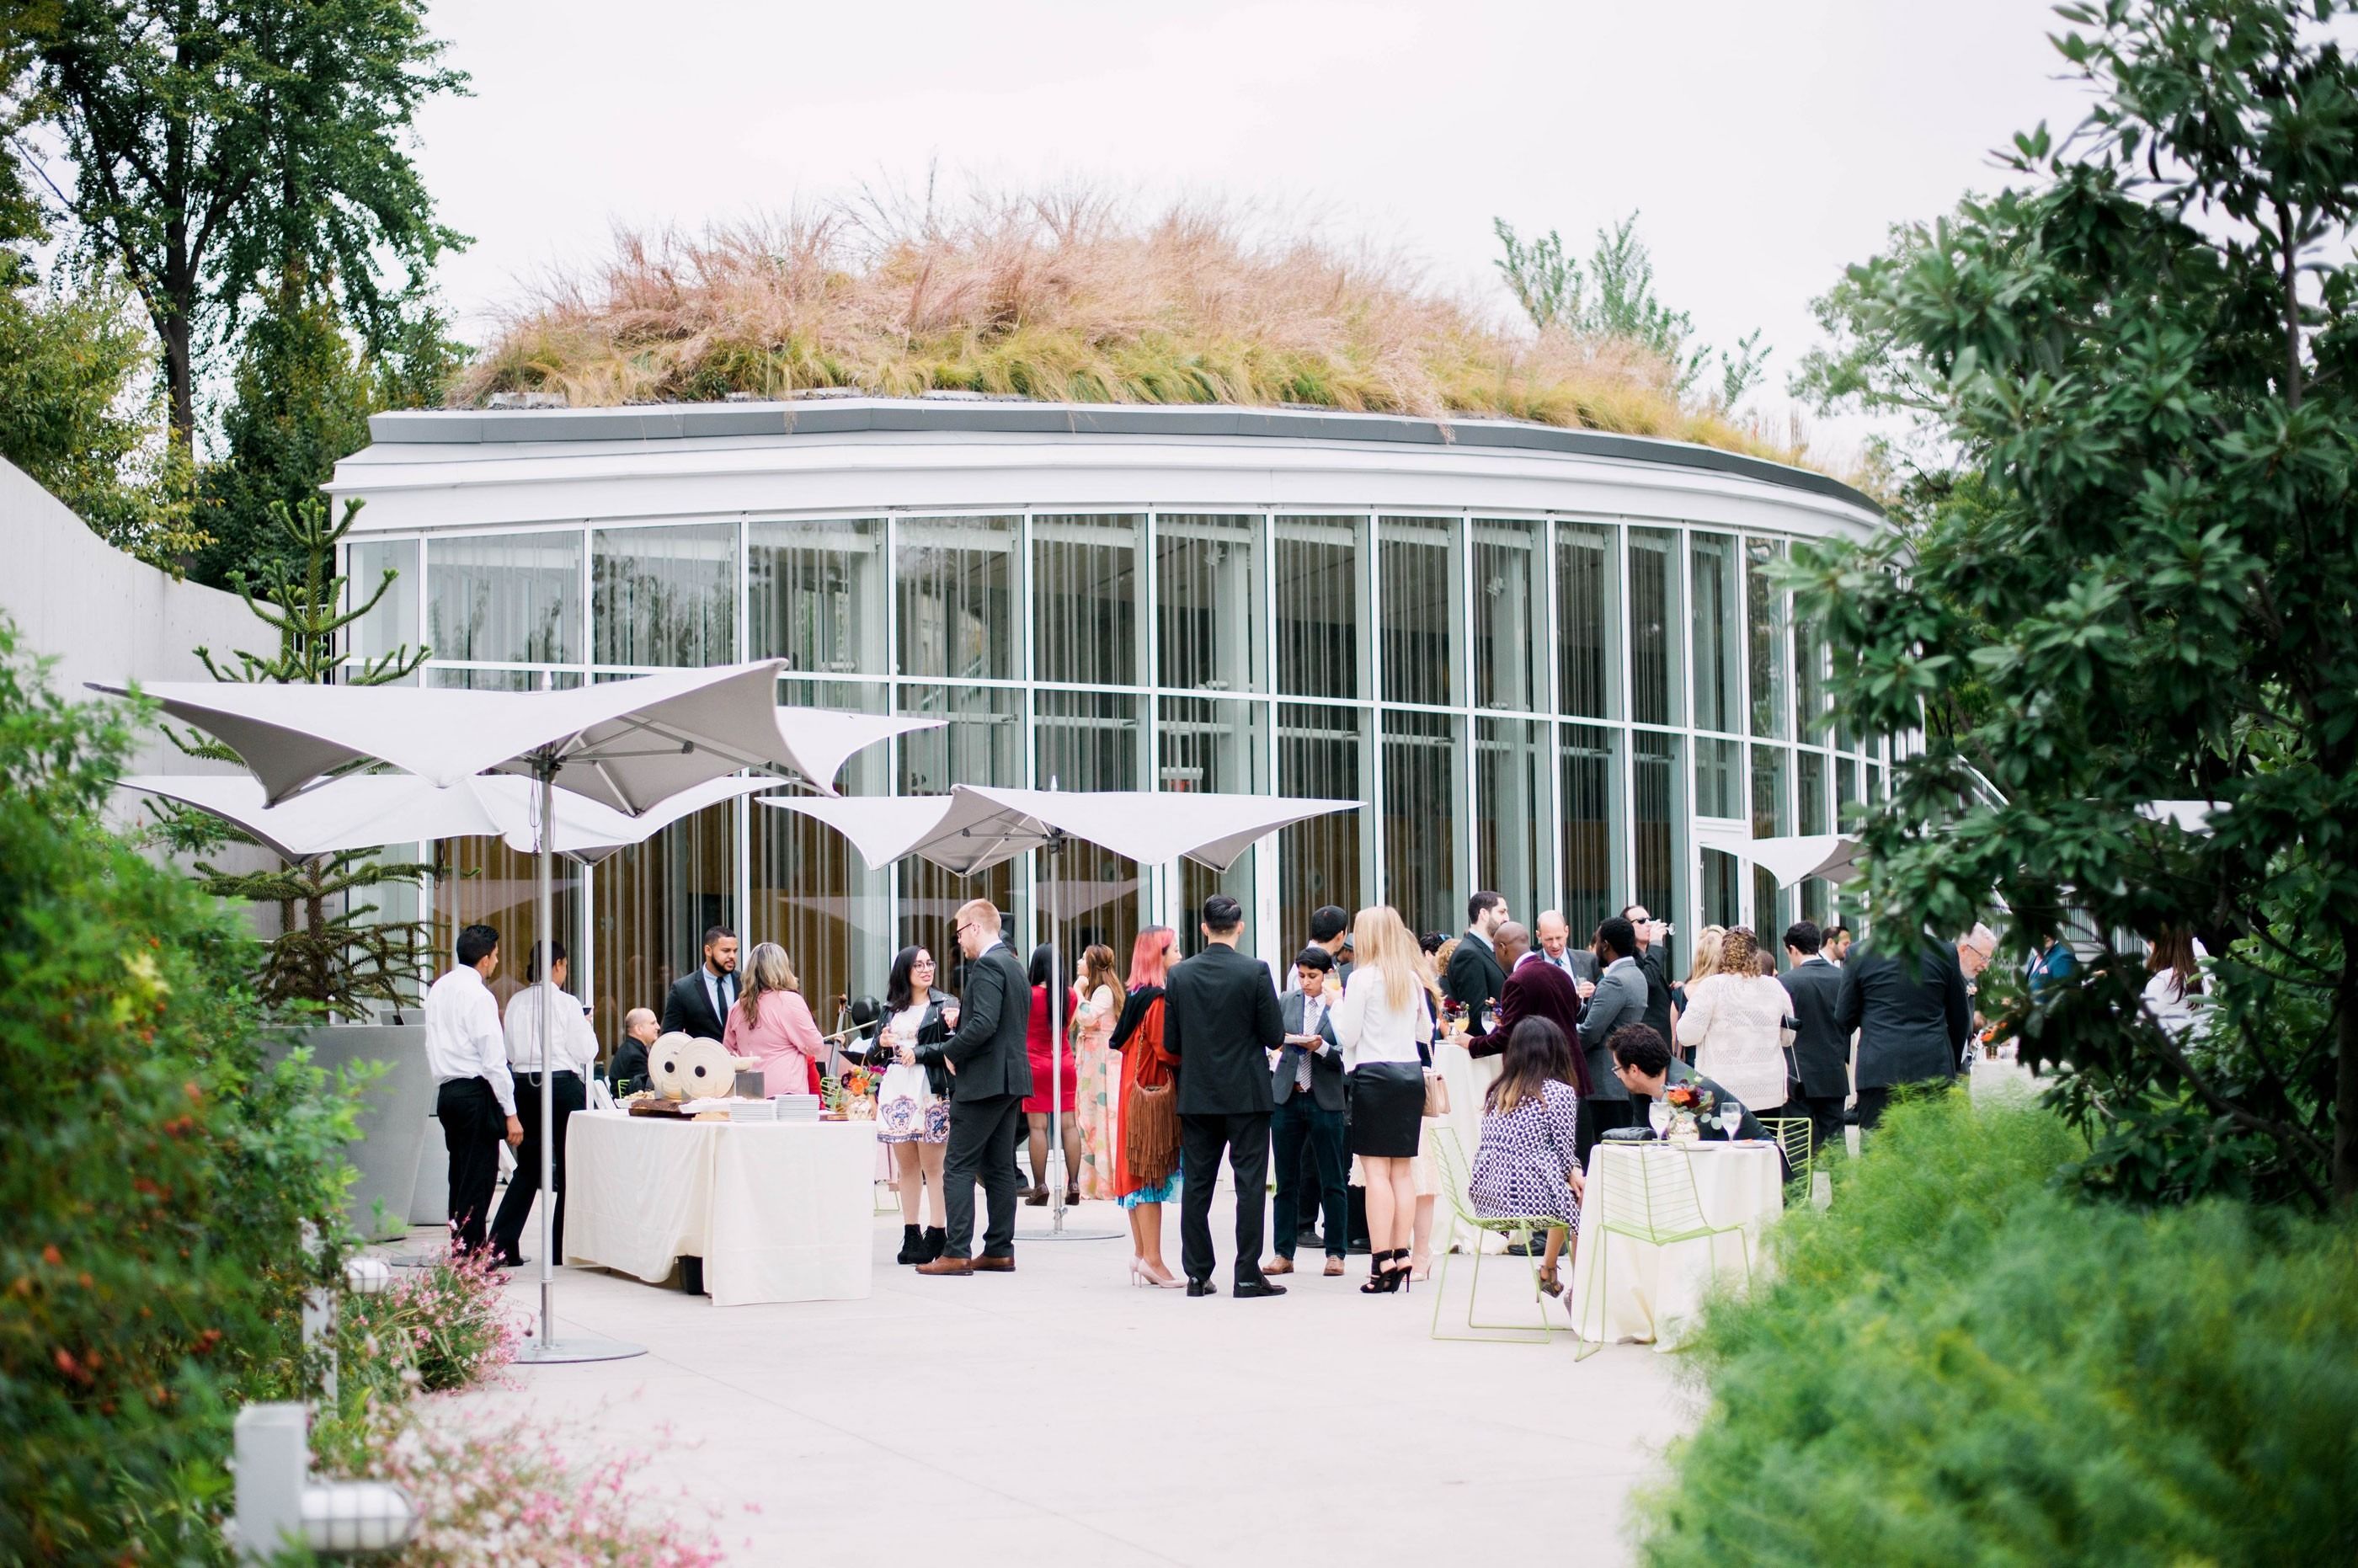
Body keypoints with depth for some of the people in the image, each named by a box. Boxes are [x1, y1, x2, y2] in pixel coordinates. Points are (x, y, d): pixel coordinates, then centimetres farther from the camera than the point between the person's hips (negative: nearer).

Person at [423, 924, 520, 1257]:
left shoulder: (438, 989, 13)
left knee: (461, 1177, 14)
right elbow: (494, 1060, -15)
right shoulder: (479, 996, -12)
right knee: (479, 1178, -6)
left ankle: (460, 1253, 18)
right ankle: (470, 1258, -8)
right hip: (476, 1092, -9)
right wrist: (510, 1113, -13)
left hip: (446, 1091, 9)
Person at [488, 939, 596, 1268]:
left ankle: (501, 1245, 0)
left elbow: (510, 1050, 9)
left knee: (527, 1168, 10)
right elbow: (586, 1051, -8)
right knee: (569, 1168, 7)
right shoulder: (566, 1003, -11)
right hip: (563, 1085, -4)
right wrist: (586, 1026, 9)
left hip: (523, 1085, 4)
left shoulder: (516, 1003, 3)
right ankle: (563, 1249, 10)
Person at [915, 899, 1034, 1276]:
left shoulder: (987, 966, -14)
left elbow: (984, 1024, -24)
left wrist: (951, 1051, -11)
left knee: (958, 1166, -7)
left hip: (983, 1080, -10)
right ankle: (1000, 1251, 11)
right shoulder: (1013, 965, 16)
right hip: (1011, 1079, 10)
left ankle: (957, 1253, -10)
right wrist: (960, 1020, 14)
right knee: (999, 1167, 11)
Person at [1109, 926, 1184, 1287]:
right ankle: (1152, 1258, -6)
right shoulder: (1158, 999, -16)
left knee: (1136, 1172, 11)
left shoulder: (1135, 996, 10)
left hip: (1133, 1091, 9)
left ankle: (1141, 1253, 16)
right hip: (1154, 1094, -9)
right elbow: (1167, 1051, -20)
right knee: (1153, 1172, -7)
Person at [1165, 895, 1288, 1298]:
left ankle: (1197, 1274, 10)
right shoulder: (1255, 972, -11)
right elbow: (1275, 1037, -9)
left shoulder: (1179, 975, -1)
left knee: (1196, 1186, 9)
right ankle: (1247, 1276, -2)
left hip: (1196, 1095, 3)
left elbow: (1170, 1043, 1)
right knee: (1250, 1185, 1)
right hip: (1247, 1094, -3)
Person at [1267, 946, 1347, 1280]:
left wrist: (1321, 1048, -21)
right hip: (1287, 1097, 3)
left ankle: (1335, 1253, 10)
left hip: (1325, 1099, -3)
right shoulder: (1286, 1002, 8)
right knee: (1286, 1180, 7)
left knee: (1332, 1182, 2)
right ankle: (1284, 1254, 13)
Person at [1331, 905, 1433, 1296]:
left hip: (1375, 1073, -6)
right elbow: (1426, 1032, 16)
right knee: (1402, 1168, 8)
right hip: (1411, 1073, 6)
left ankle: (1381, 1259, -8)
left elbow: (1348, 1035, -8)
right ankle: (1401, 1254, 7)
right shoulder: (1412, 979, 8)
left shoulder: (1363, 977, -9)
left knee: (1377, 1169, -5)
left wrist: (1336, 1001, 7)